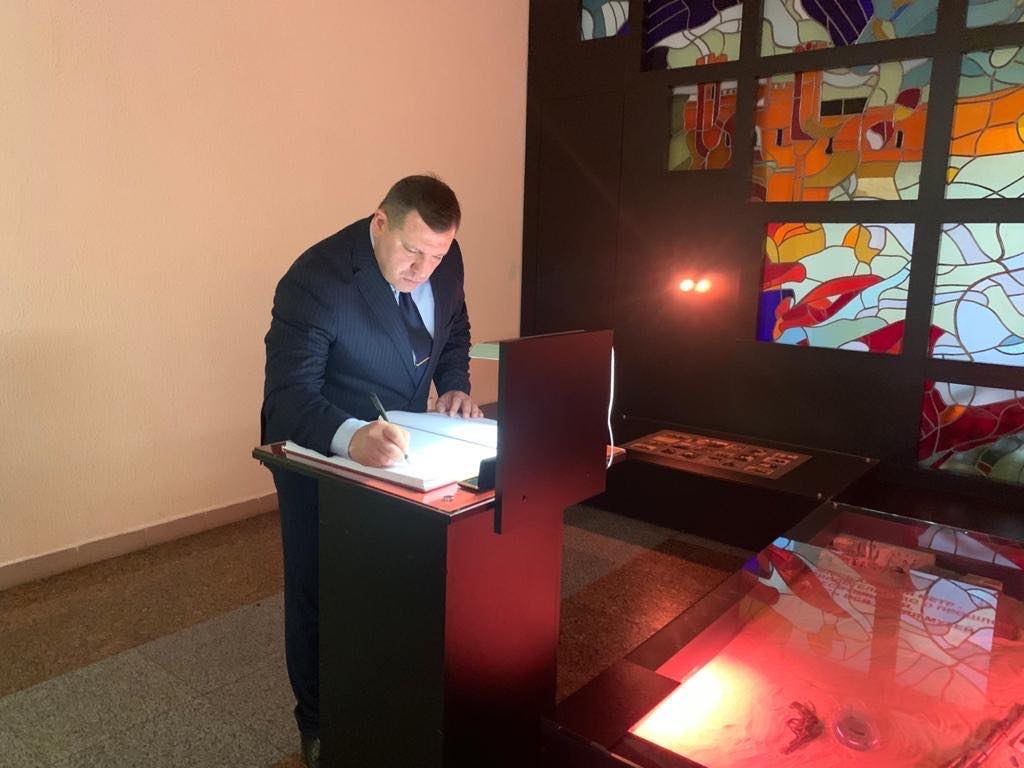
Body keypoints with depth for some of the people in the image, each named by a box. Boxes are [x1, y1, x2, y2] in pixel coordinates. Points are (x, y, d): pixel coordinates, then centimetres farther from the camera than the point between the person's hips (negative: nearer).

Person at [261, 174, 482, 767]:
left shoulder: (444, 260, -11)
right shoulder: (315, 281, -31)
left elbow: (454, 328, 8)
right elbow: (290, 397, -36)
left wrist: (454, 384, -10)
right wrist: (351, 438, -55)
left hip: (391, 442, 6)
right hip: (318, 447, -5)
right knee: (318, 589, 8)